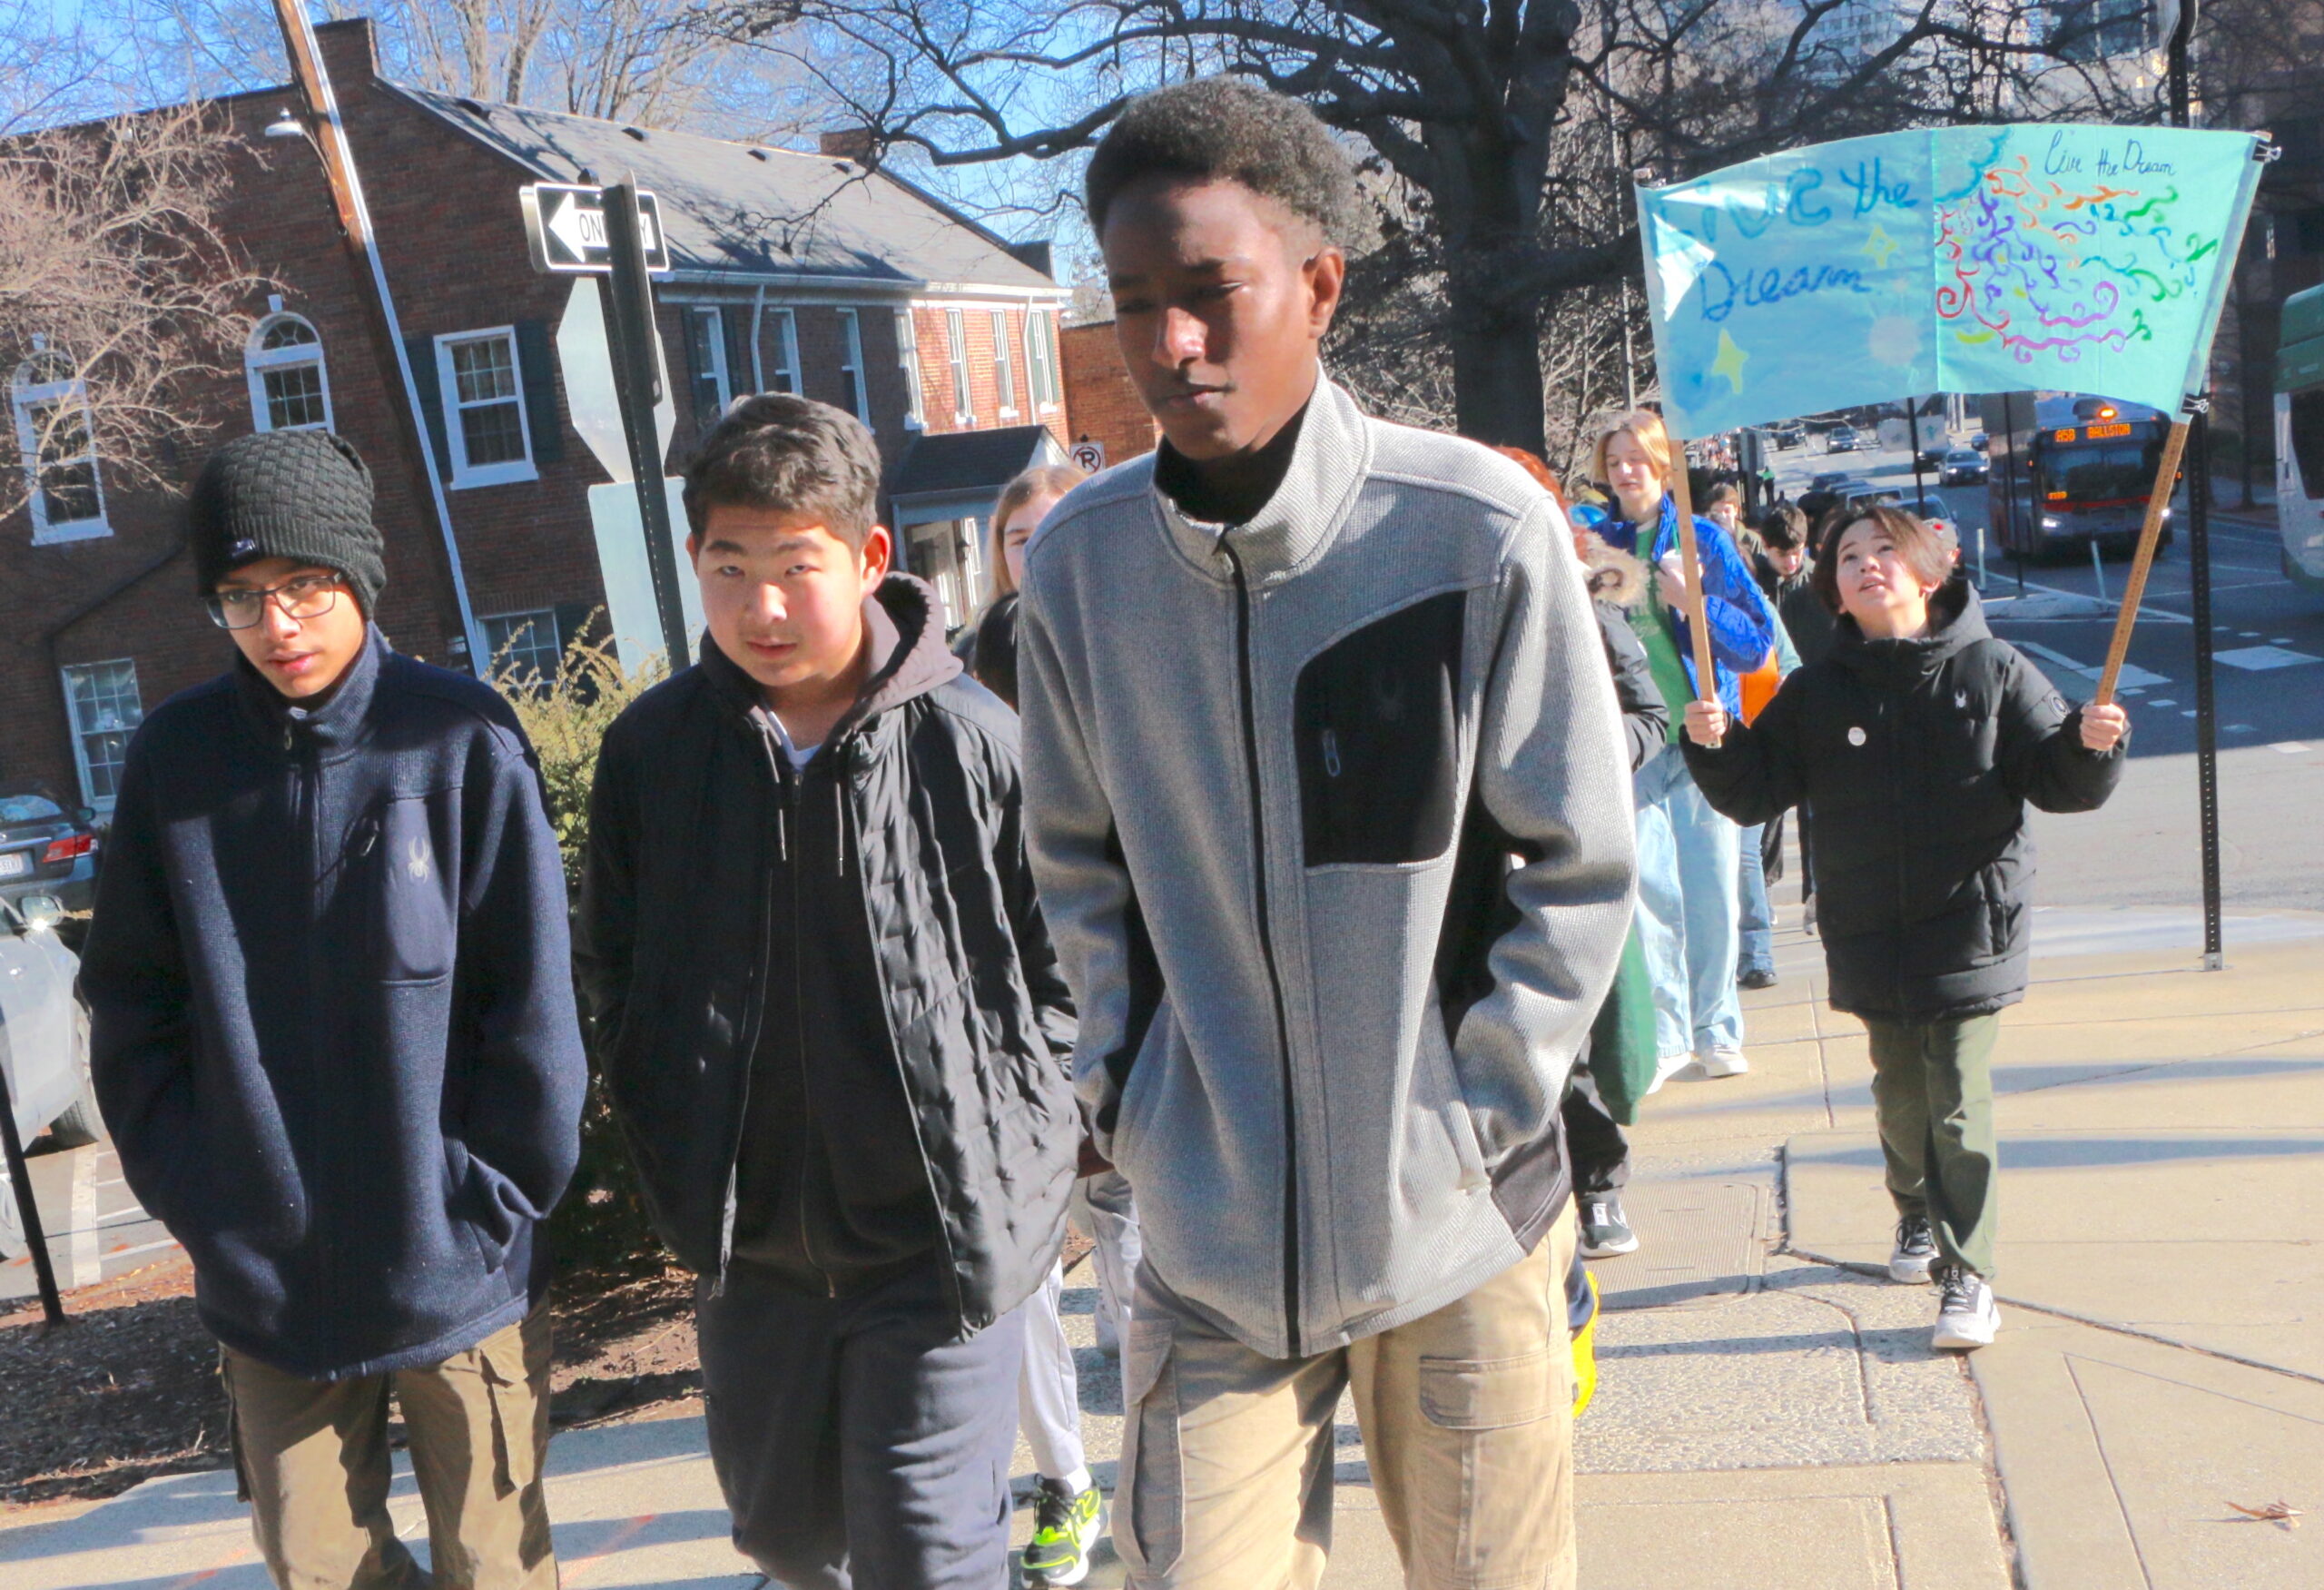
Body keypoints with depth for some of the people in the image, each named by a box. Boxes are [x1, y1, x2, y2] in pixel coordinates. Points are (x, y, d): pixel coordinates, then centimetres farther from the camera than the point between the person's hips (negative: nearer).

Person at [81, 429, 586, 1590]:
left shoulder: (462, 741, -11)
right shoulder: (173, 758, -2)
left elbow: (533, 1005, -9)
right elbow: (132, 1010, 5)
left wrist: (483, 1206, -9)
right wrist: (195, 1200, -1)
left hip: (461, 1275, -2)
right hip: (264, 1284, 3)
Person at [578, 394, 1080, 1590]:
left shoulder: (973, 740, -12)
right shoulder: (650, 748, -2)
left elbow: (1058, 975, -3)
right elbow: (618, 982, 9)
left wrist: (998, 1155, -7)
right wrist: (683, 1172, 5)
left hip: (940, 1239, -4)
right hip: (748, 1245, 4)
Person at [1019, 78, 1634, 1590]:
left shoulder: (1479, 531, -14)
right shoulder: (1079, 559, -5)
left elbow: (1582, 873, -5)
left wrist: (1470, 1123, -7)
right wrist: (1128, 1091, 3)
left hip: (1453, 1225, -1)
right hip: (1206, 1233, 2)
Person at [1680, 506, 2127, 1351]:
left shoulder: (1992, 671, -1)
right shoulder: (1816, 692, 4)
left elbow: (2058, 781, 0)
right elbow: (1755, 791, 4)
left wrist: (2091, 745, -20)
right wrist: (1714, 745, -14)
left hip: (1970, 926, -3)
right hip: (1869, 934, 3)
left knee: (1958, 1101, -6)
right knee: (1900, 1094, 15)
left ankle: (1966, 1275, 3)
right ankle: (1918, 1215, 41)